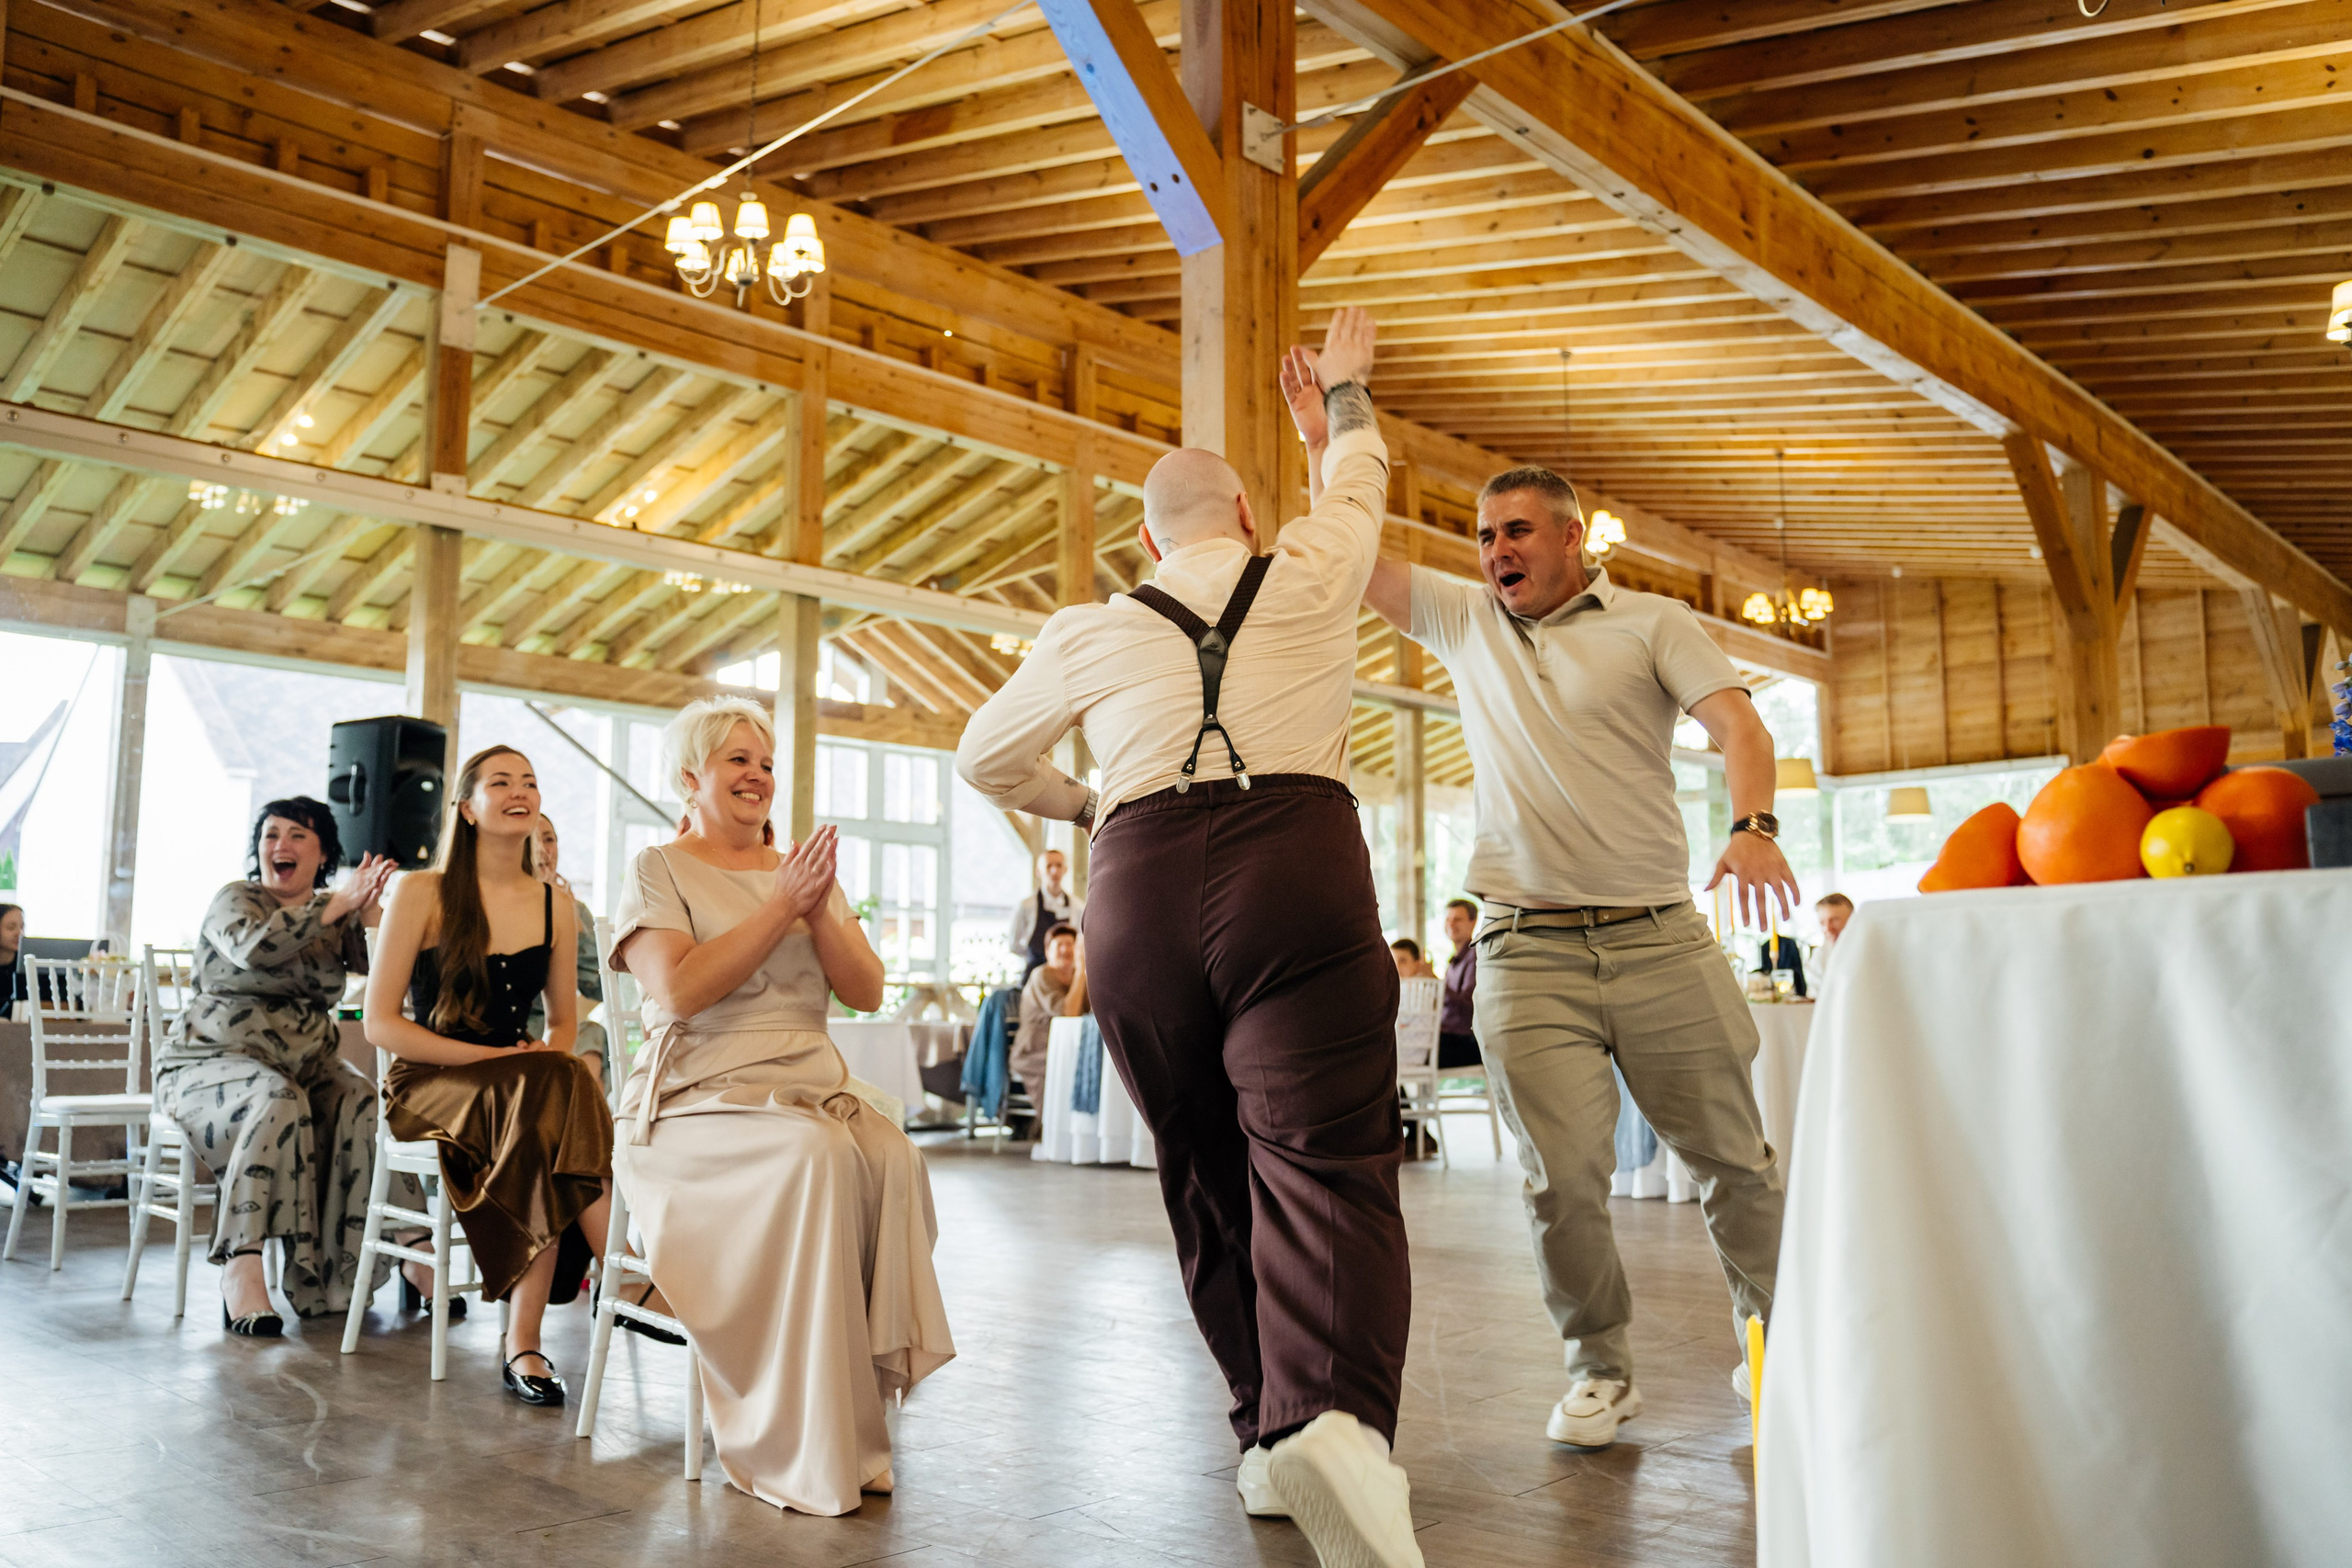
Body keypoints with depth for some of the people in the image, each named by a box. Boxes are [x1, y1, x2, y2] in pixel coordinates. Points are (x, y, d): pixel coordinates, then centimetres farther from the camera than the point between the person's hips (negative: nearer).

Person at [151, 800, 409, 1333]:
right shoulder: (234, 900, -1)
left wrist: (368, 913, -23)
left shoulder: (336, 916, 11)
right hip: (213, 1059, -4)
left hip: (305, 1060, 4)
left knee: (366, 1107, -24)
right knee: (277, 1102, -35)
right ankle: (241, 1266, -35)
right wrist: (333, 908, -26)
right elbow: (253, 948, -26)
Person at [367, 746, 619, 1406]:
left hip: (522, 1090, 4)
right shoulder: (422, 893, -2)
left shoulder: (554, 904, 10)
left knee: (559, 1094, -34)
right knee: (556, 1090, -35)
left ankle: (523, 1344, -30)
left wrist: (551, 1057, -5)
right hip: (428, 1084, -4)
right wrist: (493, 1056, -17)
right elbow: (379, 1023, -6)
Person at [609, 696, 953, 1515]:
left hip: (812, 1086, 5)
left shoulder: (803, 870, 21)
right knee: (819, 1156, -35)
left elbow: (866, 992, 11)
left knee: (894, 1157, -29)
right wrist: (781, 906, -10)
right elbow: (680, 990, -12)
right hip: (698, 1102, -4)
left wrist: (819, 913, -4)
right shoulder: (659, 871, 6)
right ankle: (802, 1450, -27)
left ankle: (863, 1412, -21)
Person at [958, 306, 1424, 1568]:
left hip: (1137, 895, 2)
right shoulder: (1309, 572, 15)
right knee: (1324, 1162, -10)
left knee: (1205, 1178, 13)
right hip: (1297, 872, -2)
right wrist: (1345, 389, 55)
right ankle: (1334, 1417, -32)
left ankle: (1267, 1433, 18)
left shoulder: (1093, 630, 17)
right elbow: (1359, 477, 37)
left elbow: (986, 759, 29)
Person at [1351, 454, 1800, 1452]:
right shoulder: (1465, 621, 15)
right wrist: (1323, 438, 9)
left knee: (1733, 1156, 8)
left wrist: (1753, 825, -24)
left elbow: (1738, 725, -6)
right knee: (1562, 1174, -4)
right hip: (1527, 951, 1)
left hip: (1659, 940, -1)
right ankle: (1598, 1368, 15)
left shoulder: (1652, 622, 6)